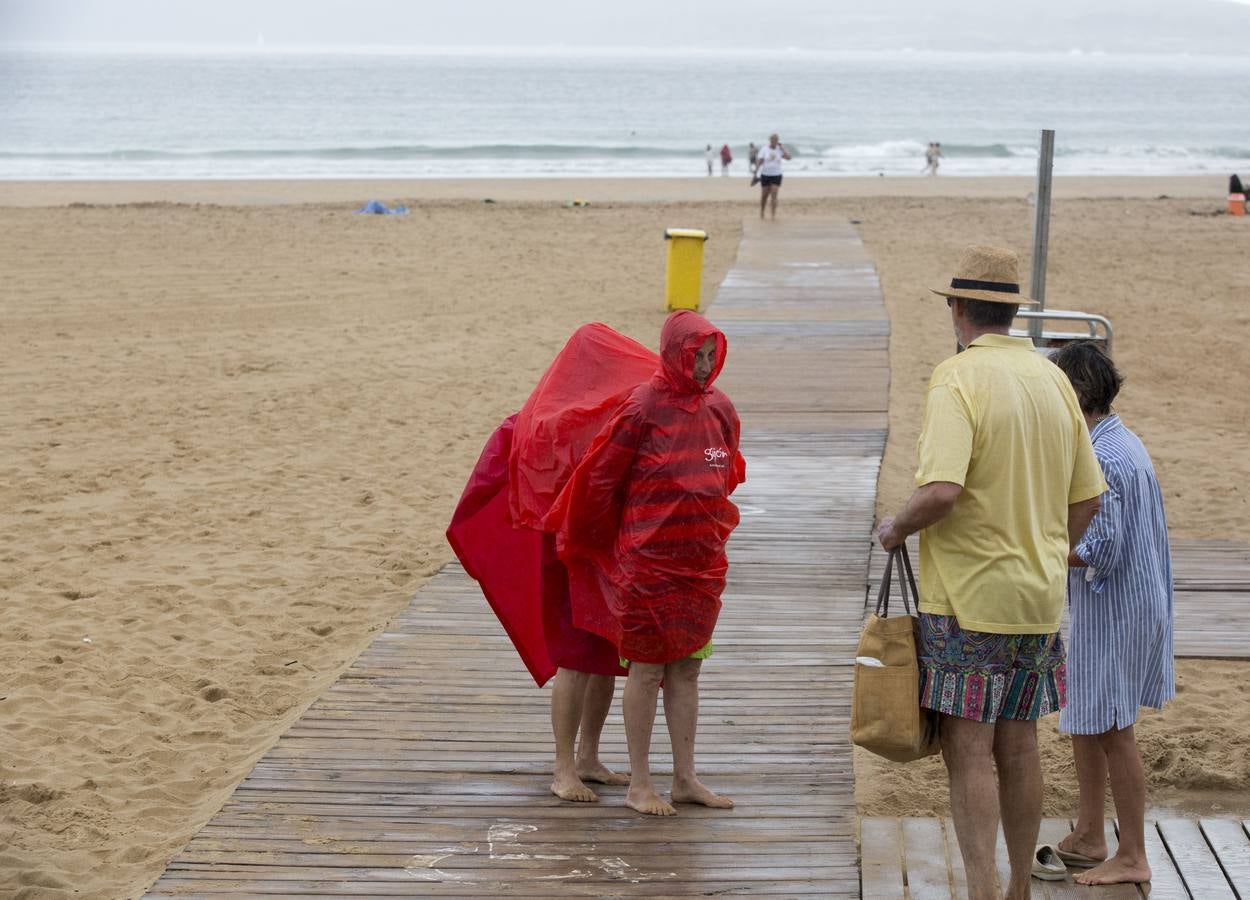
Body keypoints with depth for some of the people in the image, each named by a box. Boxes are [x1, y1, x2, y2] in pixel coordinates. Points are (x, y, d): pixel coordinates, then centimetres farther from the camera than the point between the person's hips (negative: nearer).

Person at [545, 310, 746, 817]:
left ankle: (685, 779, 18)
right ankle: (639, 784, 9)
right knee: (647, 670, 1)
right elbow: (600, 476, -7)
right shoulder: (644, 409, -14)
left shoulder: (718, 409, 4)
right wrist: (580, 539, 3)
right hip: (650, 561, -6)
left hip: (704, 561, 6)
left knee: (687, 669, 11)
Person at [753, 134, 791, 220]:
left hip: (776, 175, 0)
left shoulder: (780, 150, 1)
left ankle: (774, 215, -9)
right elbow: (759, 161, -4)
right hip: (765, 175, 0)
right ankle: (761, 212, 29)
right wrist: (756, 172, -13)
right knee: (764, 195, 9)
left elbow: (788, 157, -12)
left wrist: (782, 147, -9)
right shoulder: (764, 150, -1)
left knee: (774, 195, -9)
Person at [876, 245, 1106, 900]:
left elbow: (942, 490, -27)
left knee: (968, 751, -4)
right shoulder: (1053, 380, 7)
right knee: (1019, 748, 14)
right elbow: (1086, 497, 12)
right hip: (1037, 599, 7)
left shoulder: (958, 379, -14)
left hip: (967, 598, -7)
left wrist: (896, 529, -8)